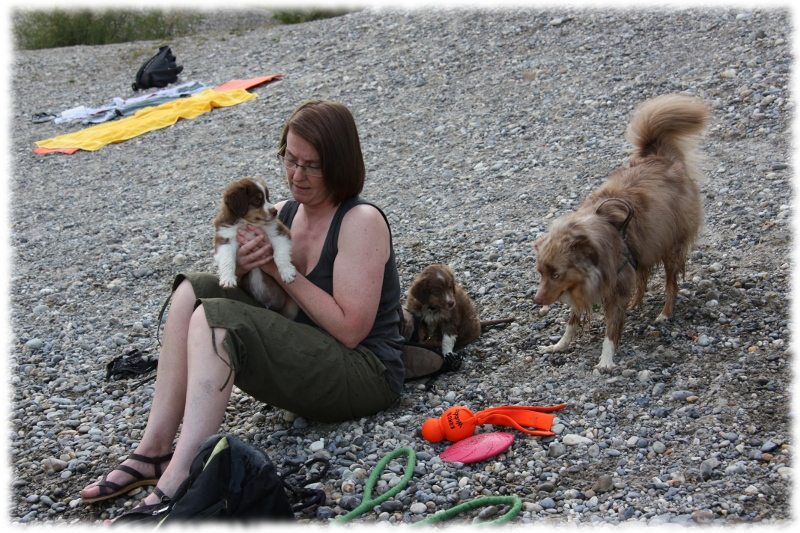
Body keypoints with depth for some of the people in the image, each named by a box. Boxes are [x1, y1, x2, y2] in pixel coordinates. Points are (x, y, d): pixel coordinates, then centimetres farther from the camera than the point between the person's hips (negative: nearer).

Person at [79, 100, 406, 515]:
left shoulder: (362, 221, -13)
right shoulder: (280, 215, 8)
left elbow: (350, 330, -20)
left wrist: (281, 269, -17)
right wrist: (238, 266, -16)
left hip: (365, 375, -8)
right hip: (304, 355, 8)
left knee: (214, 317, -24)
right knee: (194, 290, -7)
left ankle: (178, 480, -28)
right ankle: (155, 450, -12)